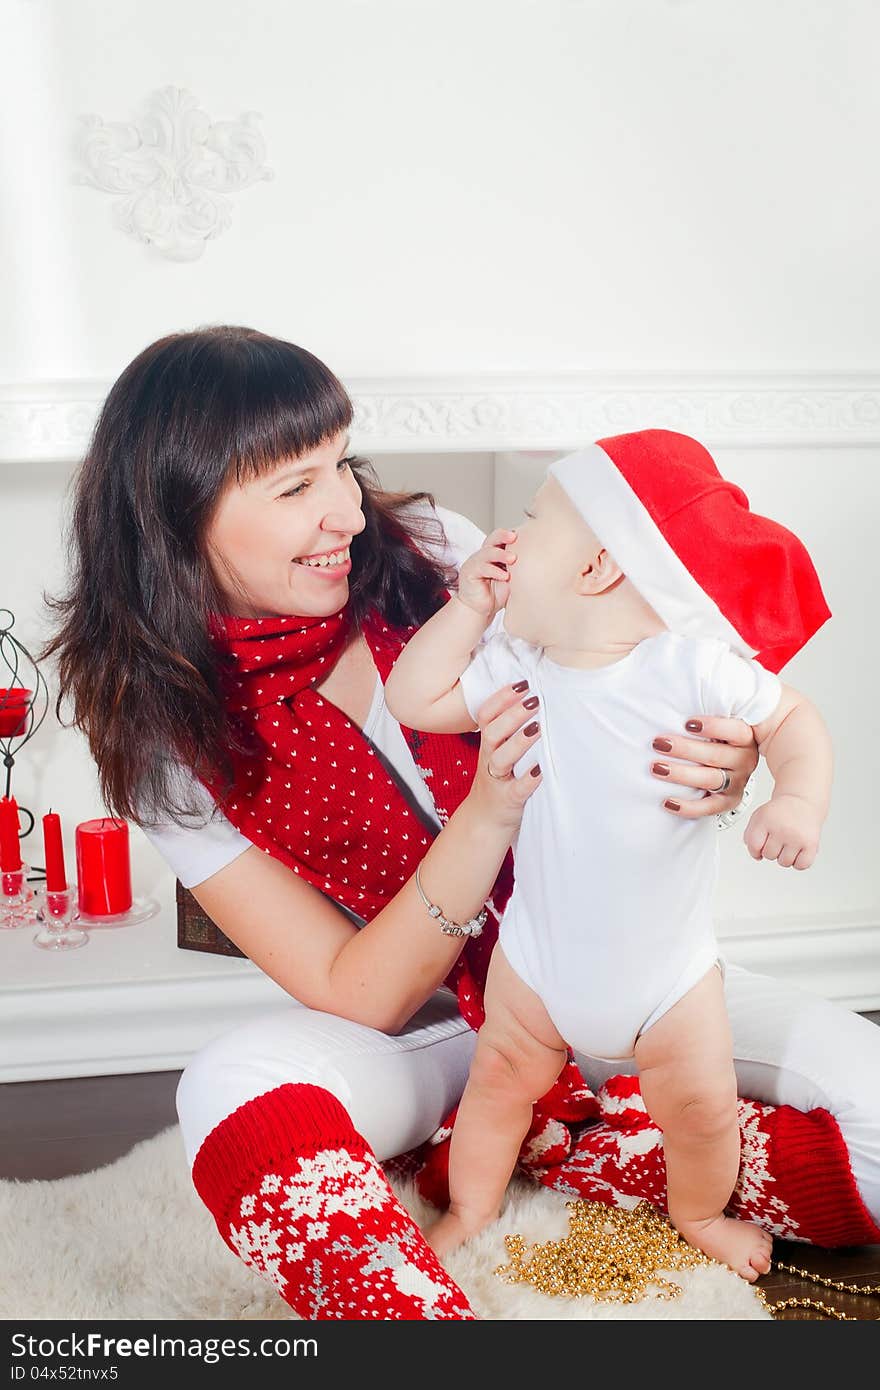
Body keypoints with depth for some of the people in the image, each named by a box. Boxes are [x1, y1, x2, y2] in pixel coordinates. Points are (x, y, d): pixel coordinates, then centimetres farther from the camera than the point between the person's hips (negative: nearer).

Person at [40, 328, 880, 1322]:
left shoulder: (429, 550, -12)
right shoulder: (169, 746, -14)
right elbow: (359, 997, -16)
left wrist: (711, 777, -25)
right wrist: (489, 808, -32)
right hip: (411, 1038, -2)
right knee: (236, 1088, -34)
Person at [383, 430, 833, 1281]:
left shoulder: (694, 664, -22)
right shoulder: (517, 663, -11)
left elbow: (792, 720, -12)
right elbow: (414, 700, -7)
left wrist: (799, 800, -31)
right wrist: (470, 604, -12)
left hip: (667, 971, -2)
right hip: (537, 953, 3)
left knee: (702, 1106, 11)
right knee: (500, 1076, 15)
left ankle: (699, 1213, 44)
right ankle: (469, 1211, 41)